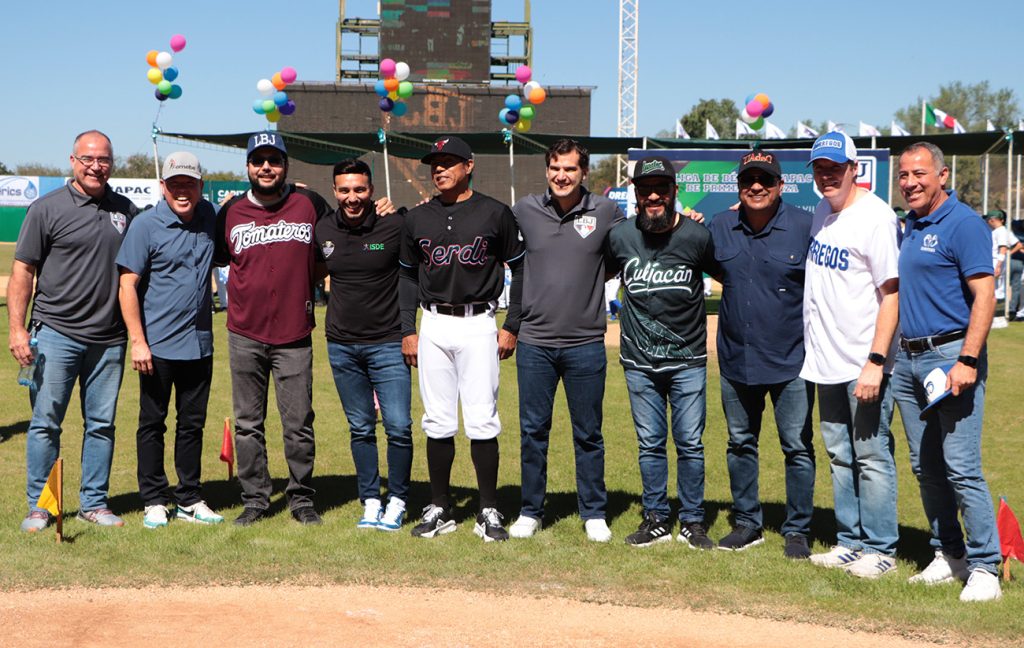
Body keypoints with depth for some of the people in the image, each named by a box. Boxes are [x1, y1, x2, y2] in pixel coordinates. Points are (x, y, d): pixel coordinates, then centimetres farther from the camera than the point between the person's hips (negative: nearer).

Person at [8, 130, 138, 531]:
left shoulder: (126, 210, 10)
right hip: (56, 334, -3)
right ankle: (39, 505, 10)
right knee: (45, 422, 1)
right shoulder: (48, 208, -1)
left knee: (101, 423, 8)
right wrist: (17, 329, -10)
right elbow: (22, 271, -2)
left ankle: (94, 502, 19)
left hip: (109, 339, 3)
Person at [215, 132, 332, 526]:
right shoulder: (232, 212, 7)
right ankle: (254, 499, 17)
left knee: (298, 423, 1)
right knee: (248, 424, 7)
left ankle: (301, 498, 15)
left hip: (294, 335, -1)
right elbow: (212, 258, 20)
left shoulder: (310, 205, 3)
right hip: (245, 335, 2)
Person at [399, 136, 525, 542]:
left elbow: (520, 268, 4)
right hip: (433, 327, 3)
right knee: (437, 423, 5)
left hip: (479, 326, -3)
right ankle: (439, 509, 14)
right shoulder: (417, 219, 9)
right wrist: (408, 330, 8)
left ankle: (489, 512, 5)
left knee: (482, 422, -5)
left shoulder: (495, 214, 0)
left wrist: (512, 327, -1)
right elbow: (408, 276, 16)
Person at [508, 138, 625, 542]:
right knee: (533, 431, 8)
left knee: (588, 434, 9)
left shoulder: (606, 213, -1)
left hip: (586, 343, -1)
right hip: (535, 342, 1)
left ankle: (594, 513, 22)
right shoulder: (525, 211, 1)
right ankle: (530, 511, 21)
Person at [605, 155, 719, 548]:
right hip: (639, 363, 2)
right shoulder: (620, 237, -2)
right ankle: (656, 520, 21)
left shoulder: (697, 237, -8)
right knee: (649, 443, 9)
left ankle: (692, 522, 16)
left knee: (690, 442, 3)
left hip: (688, 360, -2)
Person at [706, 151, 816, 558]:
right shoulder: (719, 227, 3)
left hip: (791, 360, -4)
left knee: (797, 447, 3)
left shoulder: (805, 227, -8)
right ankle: (746, 523, 28)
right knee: (740, 444, 14)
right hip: (736, 358, 4)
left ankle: (797, 531, 16)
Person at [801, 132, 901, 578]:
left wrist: (875, 362, -24)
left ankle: (880, 549, 9)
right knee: (839, 456, 14)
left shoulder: (874, 216, -14)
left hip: (864, 365, -8)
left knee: (872, 456, -1)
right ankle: (849, 541, 25)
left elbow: (892, 292, -18)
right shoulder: (821, 214, 11)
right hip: (826, 361, 8)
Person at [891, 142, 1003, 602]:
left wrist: (968, 361, -23)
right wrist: (891, 355, 14)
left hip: (950, 355, -8)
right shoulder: (910, 227, 16)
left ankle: (984, 567, -2)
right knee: (925, 467, 12)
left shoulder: (963, 224, -9)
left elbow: (984, 296, -15)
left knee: (961, 468, -10)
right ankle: (948, 554, 23)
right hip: (909, 360, 8)